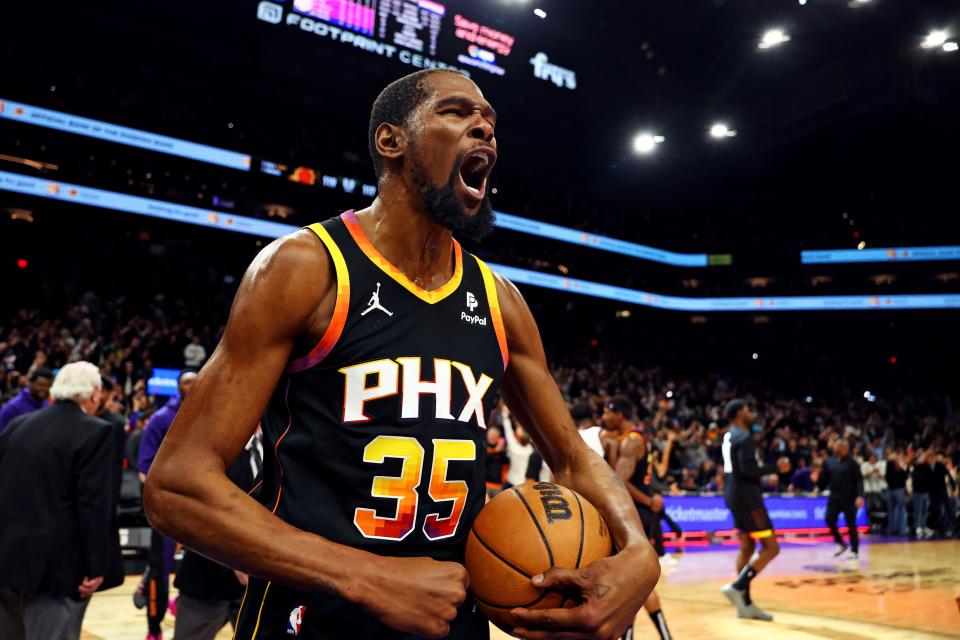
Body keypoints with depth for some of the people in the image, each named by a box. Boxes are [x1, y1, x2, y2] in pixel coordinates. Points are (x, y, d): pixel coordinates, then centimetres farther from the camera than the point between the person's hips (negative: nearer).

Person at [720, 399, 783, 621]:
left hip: (734, 495, 10)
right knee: (770, 547, -4)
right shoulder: (744, 437, -16)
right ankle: (737, 587, -11)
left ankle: (745, 603, 15)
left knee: (747, 547, 13)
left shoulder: (730, 435, 14)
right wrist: (775, 468, -13)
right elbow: (748, 470, -24)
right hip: (746, 496, -10)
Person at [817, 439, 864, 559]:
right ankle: (841, 544, 19)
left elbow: (859, 480, -9)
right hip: (834, 497, 4)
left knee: (851, 524, 1)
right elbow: (824, 479, 9)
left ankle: (854, 551, 13)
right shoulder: (829, 462, 6)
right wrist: (817, 479, -12)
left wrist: (860, 496, -19)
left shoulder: (851, 462, -5)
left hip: (849, 498, -4)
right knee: (830, 520, -2)